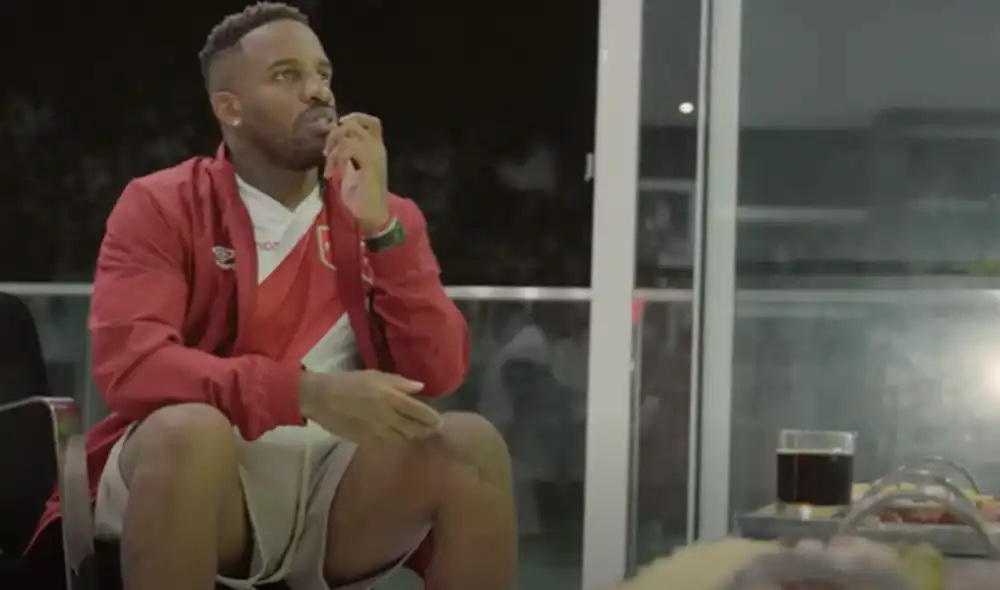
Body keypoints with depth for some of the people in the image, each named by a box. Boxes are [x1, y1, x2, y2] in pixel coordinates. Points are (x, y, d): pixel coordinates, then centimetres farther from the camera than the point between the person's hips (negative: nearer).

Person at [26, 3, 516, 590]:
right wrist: (309, 393, -29)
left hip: (341, 482, 3)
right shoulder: (162, 206, 0)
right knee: (189, 428, -35)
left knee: (473, 444, -23)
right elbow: (129, 362, -16)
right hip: (211, 473, -3)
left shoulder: (382, 215, 9)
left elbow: (439, 375, -1)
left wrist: (379, 225, -12)